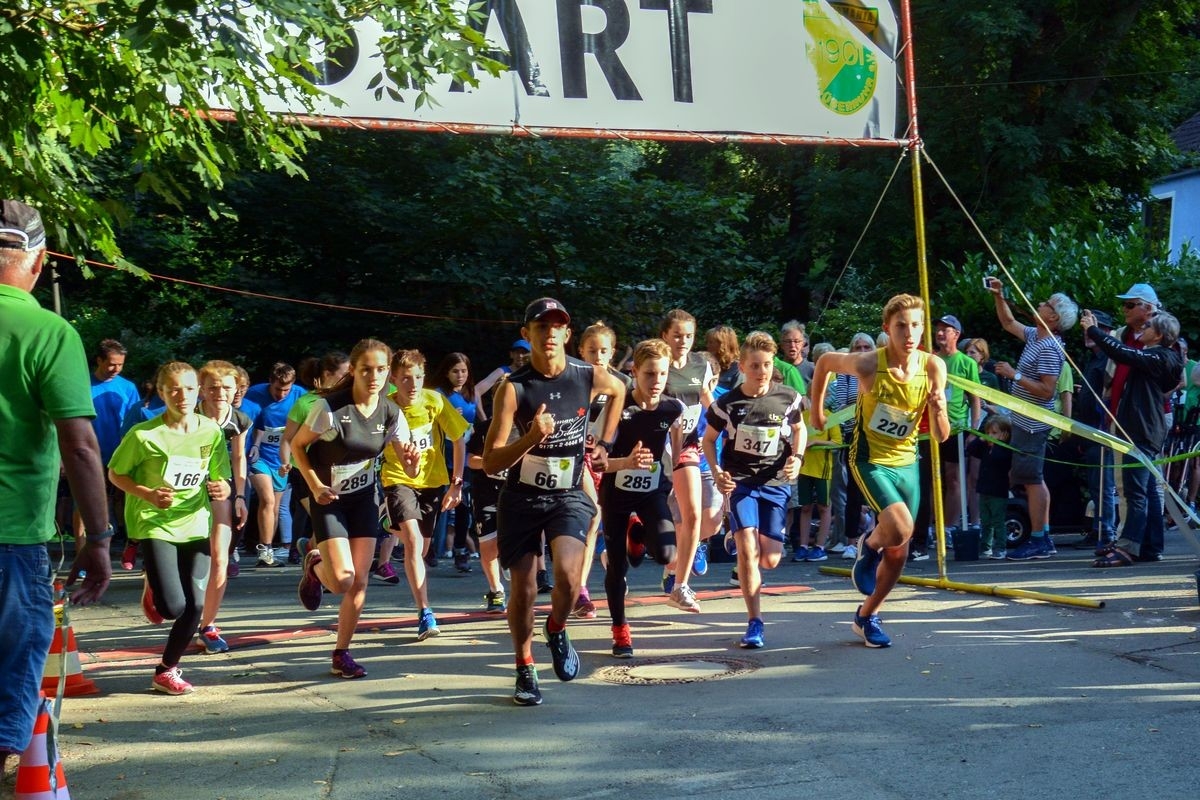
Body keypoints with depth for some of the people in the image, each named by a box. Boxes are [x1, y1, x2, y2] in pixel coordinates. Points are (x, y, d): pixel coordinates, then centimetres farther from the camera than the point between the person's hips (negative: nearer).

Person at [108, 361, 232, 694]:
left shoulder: (212, 432, -2)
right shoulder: (144, 434, -12)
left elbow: (221, 479, 8)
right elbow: (115, 474, -2)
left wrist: (221, 489, -16)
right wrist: (147, 494, -19)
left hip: (196, 525, 4)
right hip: (155, 525, -3)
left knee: (195, 606, -3)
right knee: (173, 607, -14)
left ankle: (166, 671, 20)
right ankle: (152, 590, 24)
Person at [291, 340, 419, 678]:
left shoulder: (391, 414, -8)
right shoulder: (330, 407, -20)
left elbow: (410, 468, -5)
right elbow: (297, 445, -8)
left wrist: (412, 462, -29)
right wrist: (315, 485, -19)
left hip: (364, 498, 4)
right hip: (329, 498, -4)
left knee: (359, 581, 2)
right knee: (342, 579, -15)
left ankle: (341, 654, 17)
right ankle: (314, 567, 21)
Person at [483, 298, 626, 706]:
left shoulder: (589, 377, -9)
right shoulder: (513, 388, -16)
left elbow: (619, 391, 19)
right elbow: (490, 462, -18)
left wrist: (604, 443, 13)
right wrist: (532, 437, -33)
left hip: (569, 495, 1)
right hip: (522, 498, -1)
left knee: (568, 575, -21)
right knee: (523, 588, 3)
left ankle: (557, 630, 12)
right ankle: (525, 670, 26)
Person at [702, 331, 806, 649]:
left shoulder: (787, 398, -5)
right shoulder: (727, 403, -8)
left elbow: (798, 429, 15)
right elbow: (708, 439, 6)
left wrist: (797, 457, -2)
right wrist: (716, 471, -9)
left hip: (775, 483, 2)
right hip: (740, 482, -2)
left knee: (770, 560, -2)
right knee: (747, 548, -17)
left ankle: (745, 564, 37)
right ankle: (754, 622, -9)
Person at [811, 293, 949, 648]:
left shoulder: (934, 368, -11)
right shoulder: (868, 365, -20)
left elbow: (940, 436, -6)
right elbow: (825, 361, 1)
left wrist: (939, 410, -27)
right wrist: (817, 410, 8)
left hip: (906, 462, 4)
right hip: (870, 460, -4)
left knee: (898, 553, 11)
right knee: (900, 529, -28)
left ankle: (866, 616, 32)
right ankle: (869, 545, 7)